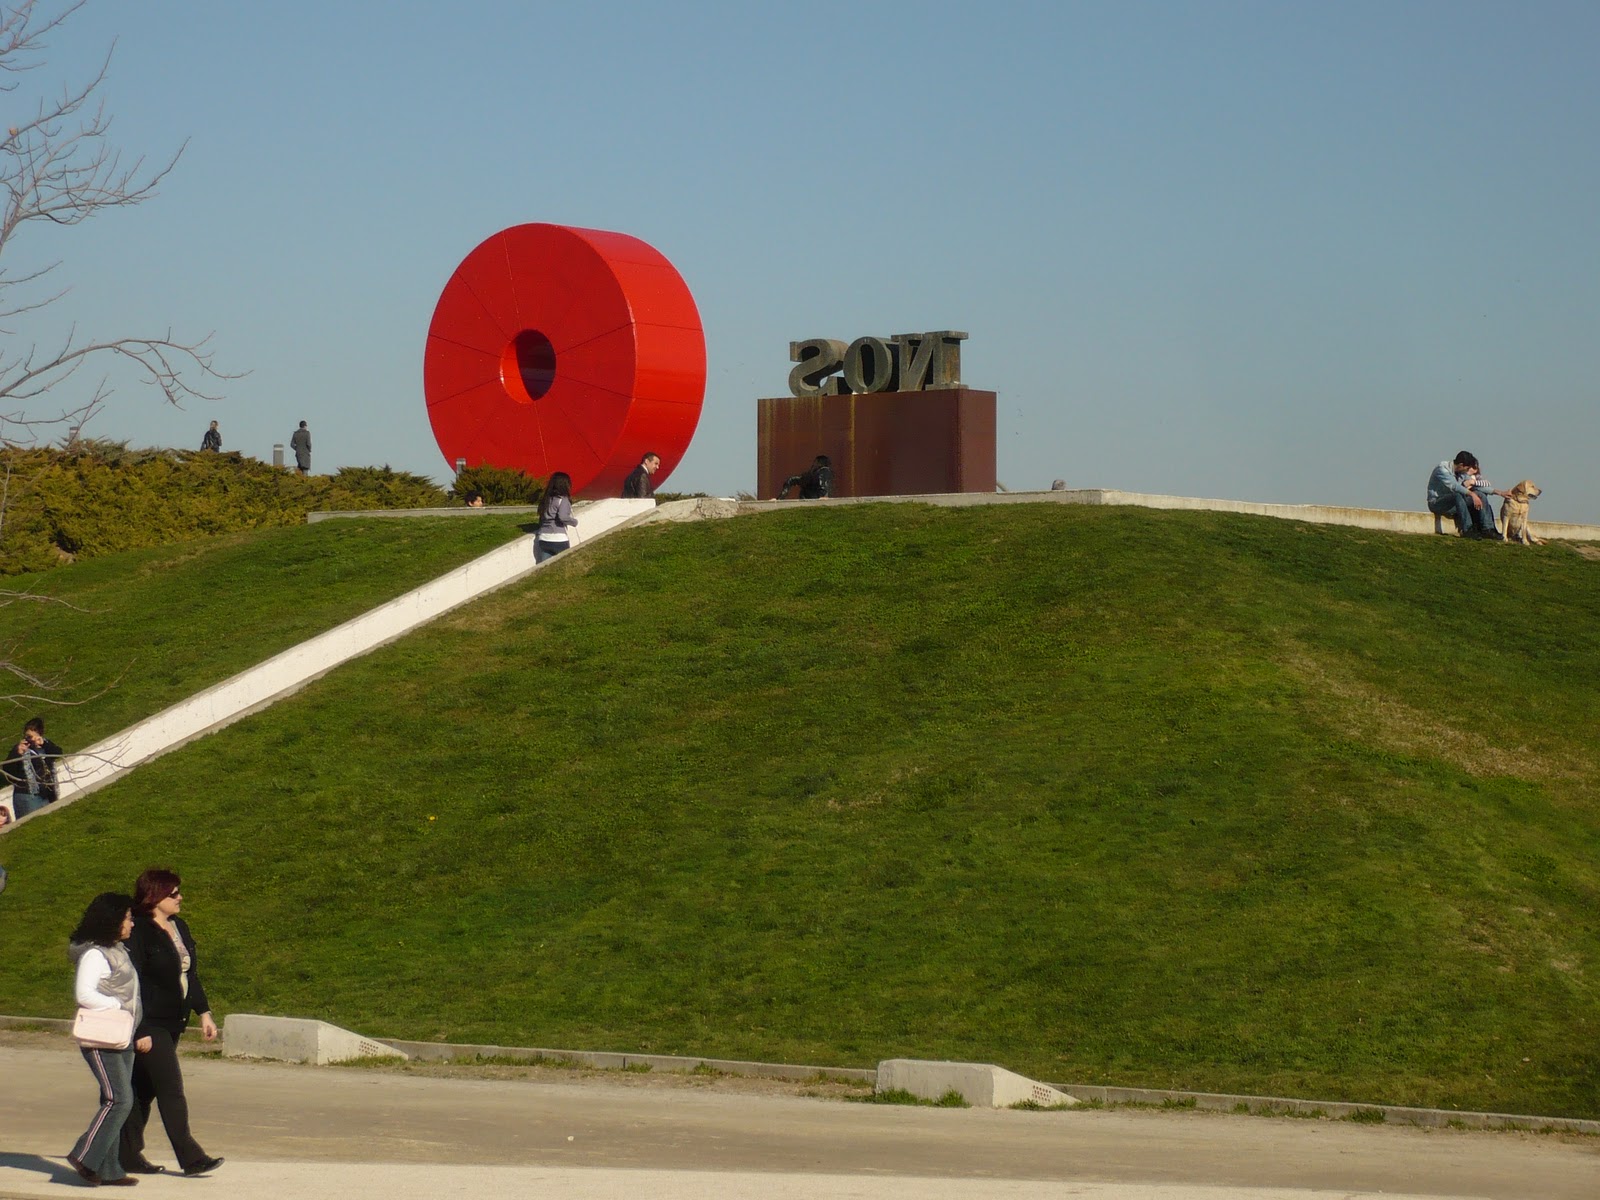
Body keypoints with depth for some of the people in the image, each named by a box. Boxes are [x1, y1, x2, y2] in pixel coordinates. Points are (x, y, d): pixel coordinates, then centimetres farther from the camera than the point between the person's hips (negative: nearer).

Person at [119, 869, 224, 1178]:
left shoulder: (179, 928, 13)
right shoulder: (139, 932, -14)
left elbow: (191, 975, 21)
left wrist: (203, 1013, 15)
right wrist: (139, 1030, -19)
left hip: (172, 1023, 9)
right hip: (149, 1023, -8)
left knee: (145, 1089, 12)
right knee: (171, 1089, -9)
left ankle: (128, 1155, 18)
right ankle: (190, 1157, -8)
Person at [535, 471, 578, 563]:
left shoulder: (545, 500, 11)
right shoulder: (563, 500, -9)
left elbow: (541, 519, 8)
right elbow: (563, 516, -24)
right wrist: (574, 521, -7)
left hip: (543, 539, 6)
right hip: (559, 540, -6)